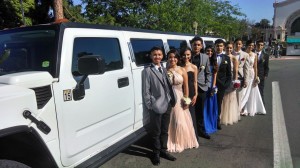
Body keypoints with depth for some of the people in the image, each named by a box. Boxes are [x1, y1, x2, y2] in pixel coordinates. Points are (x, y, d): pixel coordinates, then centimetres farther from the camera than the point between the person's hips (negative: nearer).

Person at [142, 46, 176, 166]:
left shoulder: (164, 70, 12)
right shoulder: (147, 71, -7)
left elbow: (169, 86, 12)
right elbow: (145, 90, -10)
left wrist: (172, 100, 3)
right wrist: (149, 106, -13)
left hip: (167, 105, 6)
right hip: (156, 106, -5)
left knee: (165, 130, 17)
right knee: (156, 132, 9)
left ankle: (163, 151, 34)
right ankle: (156, 153, 27)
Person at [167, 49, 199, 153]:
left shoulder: (182, 70, -1)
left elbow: (186, 86, 1)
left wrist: (186, 100, -3)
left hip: (179, 98, 1)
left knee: (181, 122, 11)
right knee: (169, 122, 7)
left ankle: (182, 142, 31)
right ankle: (172, 143, 24)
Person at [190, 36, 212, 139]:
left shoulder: (205, 57, 6)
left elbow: (208, 73, 10)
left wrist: (208, 85, 1)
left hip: (201, 87, 3)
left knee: (200, 111, 13)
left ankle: (201, 130, 28)